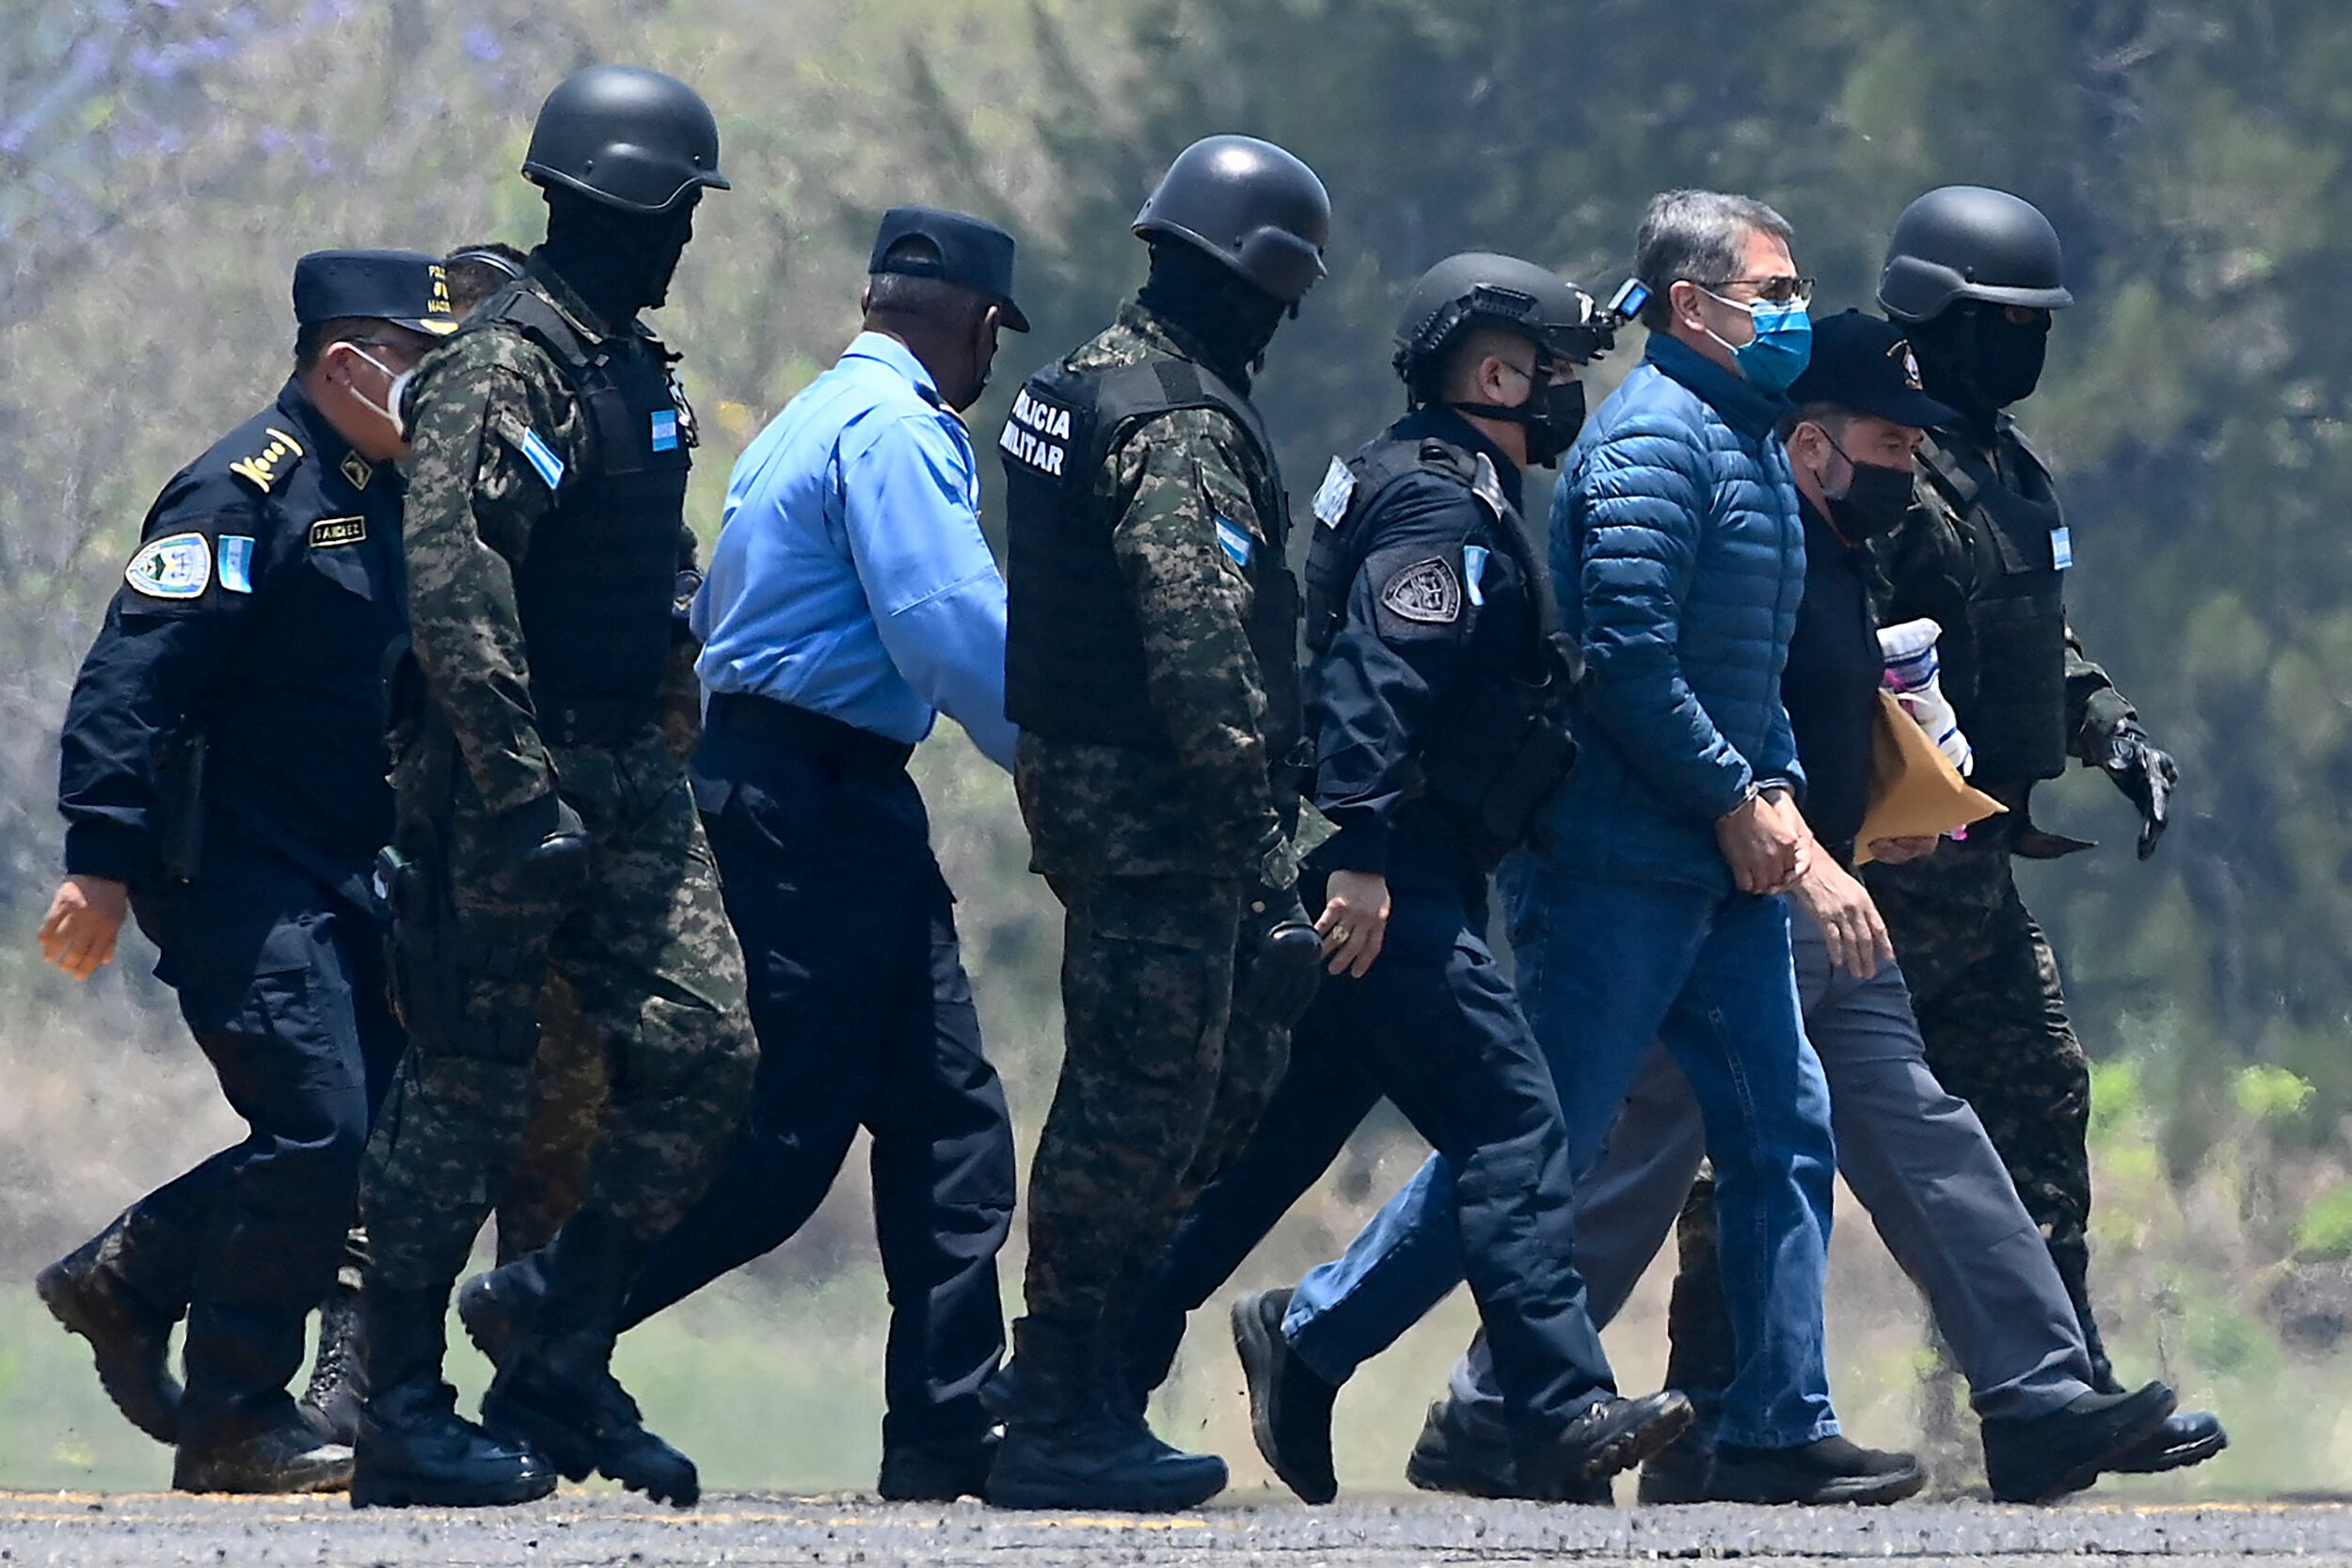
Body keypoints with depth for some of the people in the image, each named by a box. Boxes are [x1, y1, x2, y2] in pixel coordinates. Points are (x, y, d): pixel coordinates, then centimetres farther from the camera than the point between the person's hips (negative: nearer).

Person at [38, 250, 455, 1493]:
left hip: (345, 878, 9)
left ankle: (124, 1276, 20)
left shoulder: (391, 494, 14)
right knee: (319, 1130, -14)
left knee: (388, 1126, 5)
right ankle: (233, 1422, -3)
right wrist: (102, 864, -25)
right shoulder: (243, 493, -14)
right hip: (237, 872, -9)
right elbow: (133, 681, -20)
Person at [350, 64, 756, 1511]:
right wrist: (524, 796, -27)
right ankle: (403, 1417, 5)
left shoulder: (638, 368, 15)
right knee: (472, 1097, -4)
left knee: (705, 1053, -1)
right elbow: (453, 590, -24)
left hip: (630, 779, 8)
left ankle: (562, 1376, 7)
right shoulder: (506, 367, -15)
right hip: (506, 781, -8)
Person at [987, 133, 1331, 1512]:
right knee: (1142, 1097, -5)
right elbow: (1202, 651, -24)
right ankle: (1061, 1423, -2)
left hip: (1079, 775, 10)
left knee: (1235, 1066, 16)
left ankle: (1066, 1373, 17)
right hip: (1157, 807, -10)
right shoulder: (1183, 425, -18)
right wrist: (1265, 847, -23)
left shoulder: (1085, 382, 15)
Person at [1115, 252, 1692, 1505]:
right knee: (1512, 1123, -14)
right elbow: (1375, 675, -23)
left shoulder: (1436, 486, 22)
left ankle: (1101, 1373, 15)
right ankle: (1565, 1416, -20)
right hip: (1388, 881, -11)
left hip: (1376, 874, 11)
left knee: (1284, 1128, 13)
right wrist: (1361, 854, -29)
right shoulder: (1445, 504, -11)